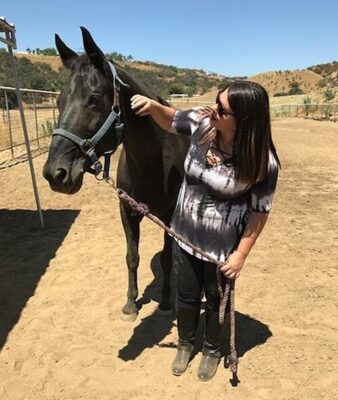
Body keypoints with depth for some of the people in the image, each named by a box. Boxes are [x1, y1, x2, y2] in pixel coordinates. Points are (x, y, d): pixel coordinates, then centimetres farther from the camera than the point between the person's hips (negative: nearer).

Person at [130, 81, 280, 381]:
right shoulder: (201, 121, -14)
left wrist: (240, 255, -10)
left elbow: (260, 211, -14)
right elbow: (170, 120, 7)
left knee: (216, 299, 21)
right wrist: (152, 106, -15)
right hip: (186, 236, 4)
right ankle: (185, 344, 52)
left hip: (222, 246, -3)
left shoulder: (262, 161, -24)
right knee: (187, 295, 22)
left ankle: (212, 350, 52)